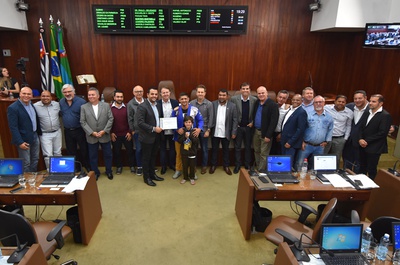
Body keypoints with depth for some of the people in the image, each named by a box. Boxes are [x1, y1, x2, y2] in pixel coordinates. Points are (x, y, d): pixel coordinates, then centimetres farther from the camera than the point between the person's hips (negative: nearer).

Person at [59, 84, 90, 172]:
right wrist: (66, 121, 9)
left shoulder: (81, 101, -14)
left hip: (80, 130, -5)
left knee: (84, 150, 5)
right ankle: (75, 167, 30)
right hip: (67, 131, 5)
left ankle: (88, 167, 22)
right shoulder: (61, 102, 4)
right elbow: (61, 114, 18)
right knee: (71, 152, 15)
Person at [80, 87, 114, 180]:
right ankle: (95, 172, 28)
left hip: (105, 135, 0)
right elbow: (83, 122, -3)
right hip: (91, 137, 0)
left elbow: (111, 119, -3)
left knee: (108, 154, 10)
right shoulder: (84, 107, 0)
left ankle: (109, 171, 29)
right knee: (93, 156, 11)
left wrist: (104, 131, -12)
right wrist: (92, 132, -12)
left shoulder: (106, 105, 0)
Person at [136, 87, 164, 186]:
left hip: (156, 136, 7)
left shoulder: (157, 105, 8)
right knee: (146, 158, 7)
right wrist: (153, 129, -23)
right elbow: (140, 123, -21)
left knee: (153, 156, 18)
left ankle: (152, 174, 33)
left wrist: (160, 127, 0)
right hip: (147, 137, -7)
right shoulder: (142, 106, -15)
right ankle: (146, 177, 20)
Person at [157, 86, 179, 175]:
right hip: (162, 131, -1)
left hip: (172, 130, 2)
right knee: (162, 149, 11)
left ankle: (172, 164, 32)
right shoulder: (157, 103, -5)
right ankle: (163, 166, 24)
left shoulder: (175, 102, 0)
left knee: (172, 148, 15)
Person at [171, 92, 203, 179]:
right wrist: (177, 129, -19)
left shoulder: (194, 109, -10)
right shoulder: (176, 110, -6)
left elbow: (200, 120, -2)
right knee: (179, 154, 15)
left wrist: (199, 129, -21)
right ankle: (178, 170, 33)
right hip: (179, 136, 1)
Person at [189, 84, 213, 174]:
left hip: (204, 129, -1)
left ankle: (204, 166, 26)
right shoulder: (191, 103, -3)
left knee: (204, 149, 10)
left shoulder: (209, 104, -6)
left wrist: (208, 130, -8)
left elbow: (210, 118, -5)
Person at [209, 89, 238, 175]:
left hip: (226, 133, 0)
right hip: (215, 132, 1)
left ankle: (226, 166, 30)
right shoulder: (213, 104, -3)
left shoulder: (232, 106, -5)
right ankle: (213, 165, 30)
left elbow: (235, 120, -3)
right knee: (214, 149, 14)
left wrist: (234, 132, -5)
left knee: (226, 150, 14)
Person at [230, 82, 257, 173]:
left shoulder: (255, 100, -7)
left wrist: (253, 122, -6)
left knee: (248, 147, 13)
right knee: (237, 147, 9)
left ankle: (247, 164, 27)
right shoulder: (234, 99, -9)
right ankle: (237, 165, 22)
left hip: (249, 127, 1)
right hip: (238, 127, -1)